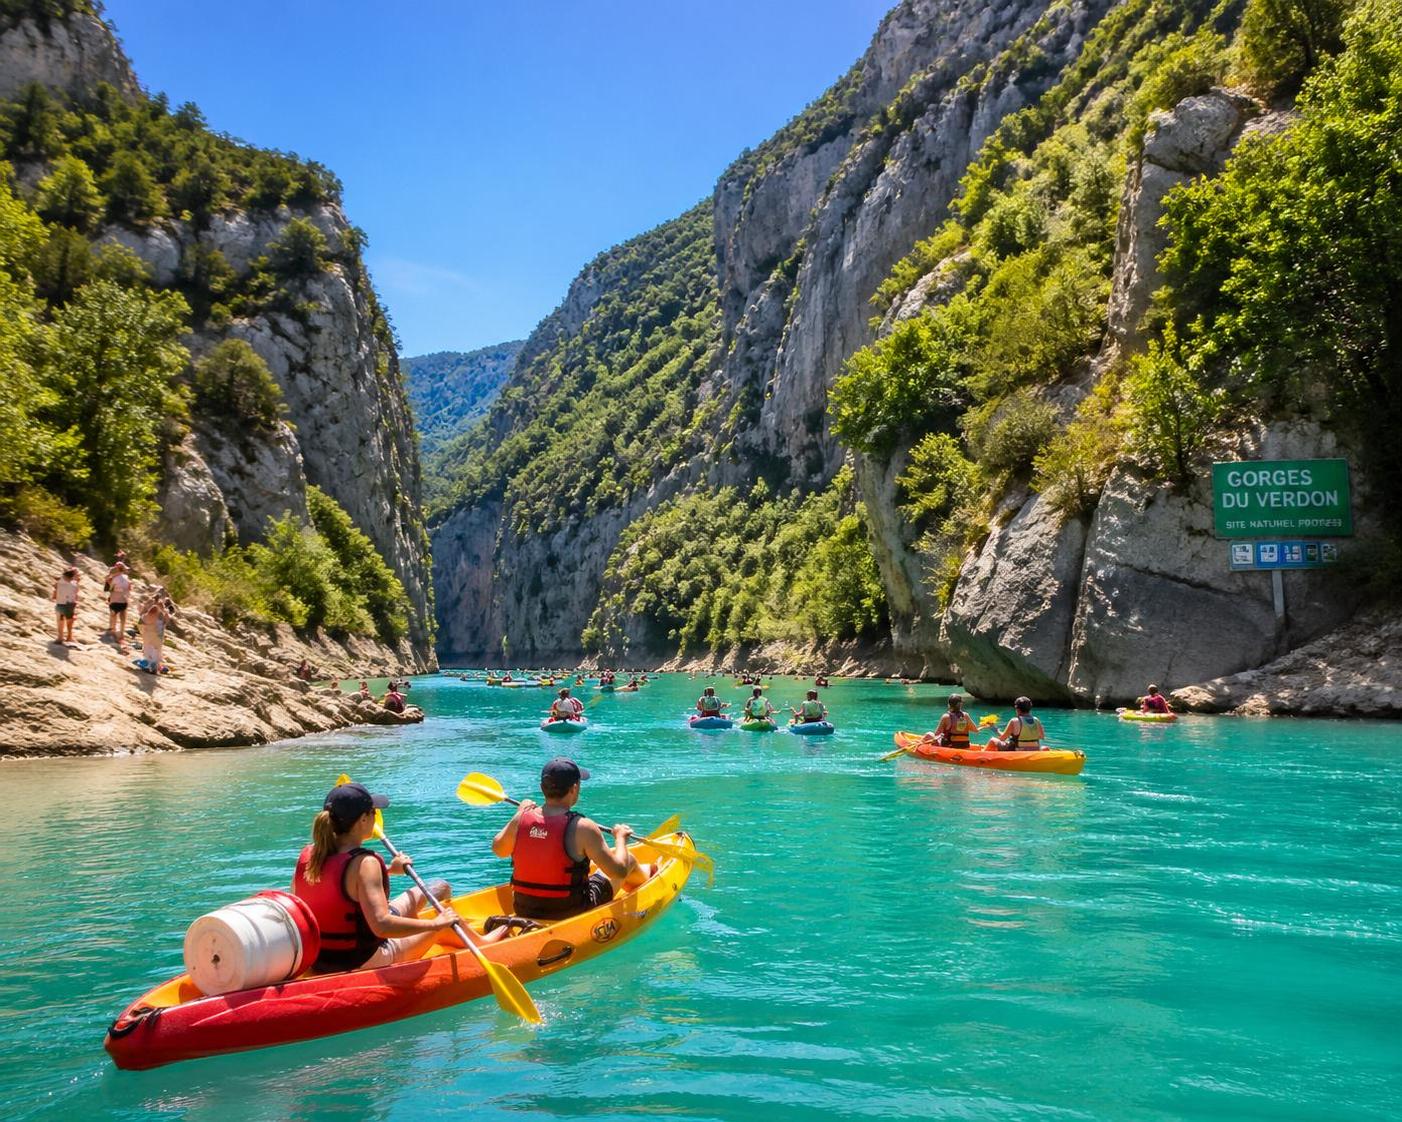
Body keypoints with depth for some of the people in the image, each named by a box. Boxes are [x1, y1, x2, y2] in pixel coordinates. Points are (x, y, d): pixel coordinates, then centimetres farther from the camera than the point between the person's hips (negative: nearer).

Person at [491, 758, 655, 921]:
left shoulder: (521, 820, -10)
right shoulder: (582, 828, -23)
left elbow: (498, 849, 11)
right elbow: (619, 871, -17)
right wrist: (620, 838, 1)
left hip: (524, 911, 5)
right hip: (572, 913, -5)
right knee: (628, 859, 15)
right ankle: (647, 874, 50)